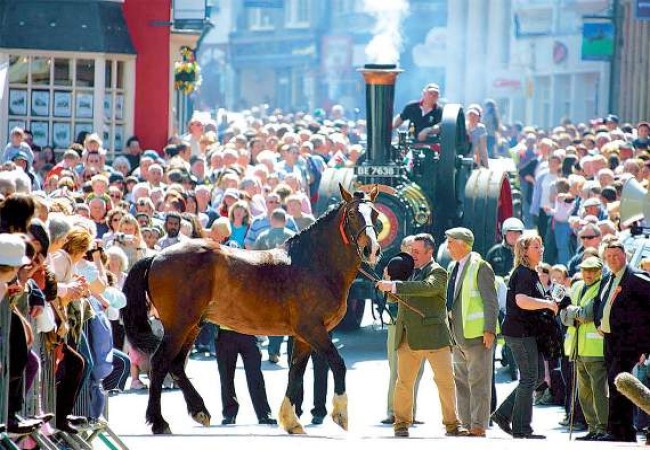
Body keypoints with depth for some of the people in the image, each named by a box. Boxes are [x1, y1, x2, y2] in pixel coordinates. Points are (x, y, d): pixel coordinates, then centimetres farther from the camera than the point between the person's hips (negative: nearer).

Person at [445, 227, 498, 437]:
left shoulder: (480, 267, -9)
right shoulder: (453, 267, 16)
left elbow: (490, 301, -13)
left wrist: (489, 331, -18)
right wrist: (450, 330, 18)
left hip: (477, 334, -9)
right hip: (459, 336, 9)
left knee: (478, 382, -6)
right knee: (461, 382, 11)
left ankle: (478, 427, -5)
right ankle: (466, 426, 16)